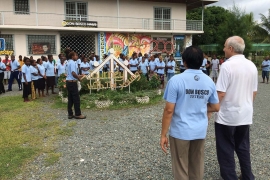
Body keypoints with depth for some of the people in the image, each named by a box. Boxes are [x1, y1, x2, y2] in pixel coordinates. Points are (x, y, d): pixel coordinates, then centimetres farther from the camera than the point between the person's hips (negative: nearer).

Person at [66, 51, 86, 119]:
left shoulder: (69, 62, 17)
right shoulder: (72, 63, -13)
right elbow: (73, 73, -24)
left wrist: (78, 76, 17)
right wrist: (78, 78, -10)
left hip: (69, 82, 10)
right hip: (72, 82, -10)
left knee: (70, 99, 11)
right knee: (76, 98, -3)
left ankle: (70, 114, 14)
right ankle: (78, 114, 1)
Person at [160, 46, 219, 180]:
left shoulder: (176, 80, -15)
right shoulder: (209, 81, 0)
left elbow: (169, 110, -15)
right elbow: (216, 107, 9)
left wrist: (163, 134, -7)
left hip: (180, 131, -4)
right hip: (200, 131, 5)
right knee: (197, 168, 21)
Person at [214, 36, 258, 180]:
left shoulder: (227, 65, -18)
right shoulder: (252, 66, 4)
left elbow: (221, 93, -21)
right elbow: (254, 92, 11)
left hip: (227, 115, -7)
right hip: (245, 115, 7)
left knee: (226, 150, 7)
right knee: (243, 147, 20)